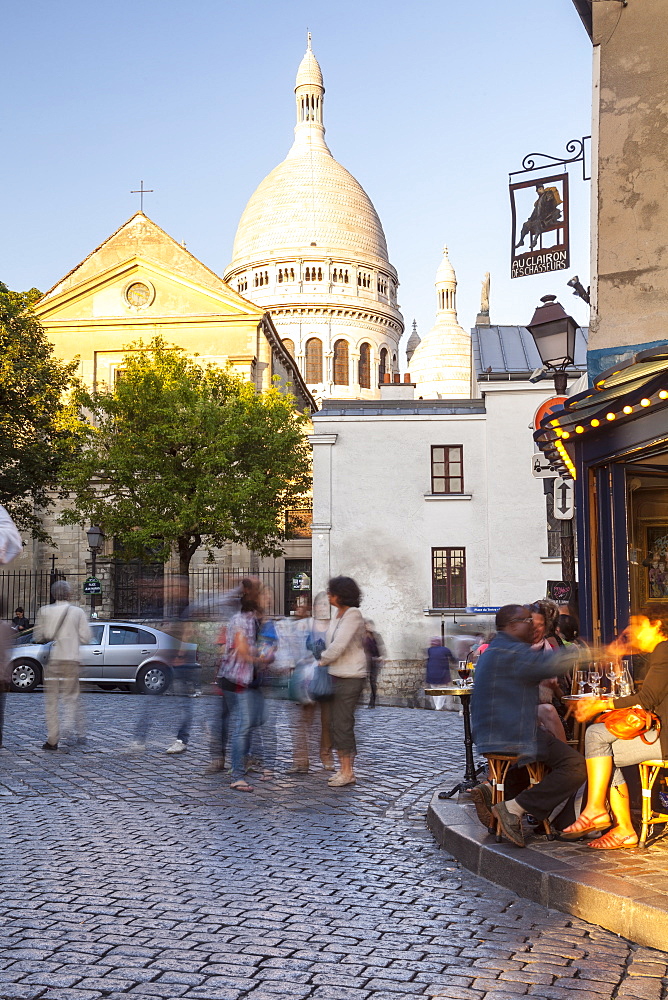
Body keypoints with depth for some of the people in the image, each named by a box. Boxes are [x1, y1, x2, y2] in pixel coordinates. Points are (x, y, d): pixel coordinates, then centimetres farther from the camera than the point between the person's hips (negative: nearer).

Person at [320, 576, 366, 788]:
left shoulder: (353, 615, -14)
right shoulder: (338, 615, 13)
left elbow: (338, 645, -19)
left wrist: (320, 661, -8)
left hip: (350, 677, -9)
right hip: (337, 675, 9)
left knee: (342, 723, -6)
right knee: (337, 723, 11)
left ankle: (348, 772, 1)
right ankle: (342, 768, 19)